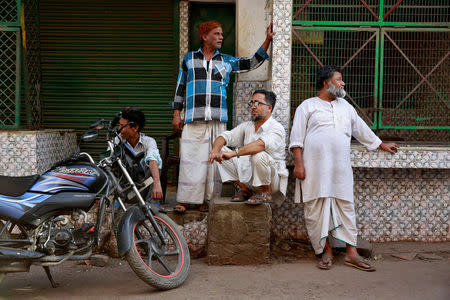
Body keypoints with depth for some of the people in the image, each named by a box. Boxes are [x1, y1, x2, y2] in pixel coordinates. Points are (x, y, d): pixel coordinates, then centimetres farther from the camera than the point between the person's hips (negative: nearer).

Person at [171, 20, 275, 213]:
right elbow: (180, 87, 13)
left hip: (217, 119, 2)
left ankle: (205, 199, 7)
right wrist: (177, 114, 8)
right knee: (190, 157, -5)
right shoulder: (189, 59, 12)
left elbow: (252, 63, 13)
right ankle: (185, 199, 1)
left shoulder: (226, 61, 15)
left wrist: (267, 41, 5)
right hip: (194, 118, -2)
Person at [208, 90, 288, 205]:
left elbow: (261, 144, -35)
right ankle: (245, 189, 4)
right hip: (249, 176, 7)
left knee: (258, 155, -36)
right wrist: (215, 150, -22)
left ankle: (266, 192, -11)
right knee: (222, 151, -3)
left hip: (273, 181, -6)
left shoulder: (277, 128, -15)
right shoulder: (246, 126, 8)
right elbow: (225, 137, 0)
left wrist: (234, 153, -42)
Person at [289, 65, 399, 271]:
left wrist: (381, 145, 36)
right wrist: (298, 164, -9)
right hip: (315, 168, -4)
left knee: (346, 207, 0)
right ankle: (326, 251, 7)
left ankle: (351, 253, 4)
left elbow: (361, 128, 32)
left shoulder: (345, 106, 22)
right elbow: (297, 138, 0)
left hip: (340, 169, 4)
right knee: (316, 210, -3)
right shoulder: (308, 106, 6)